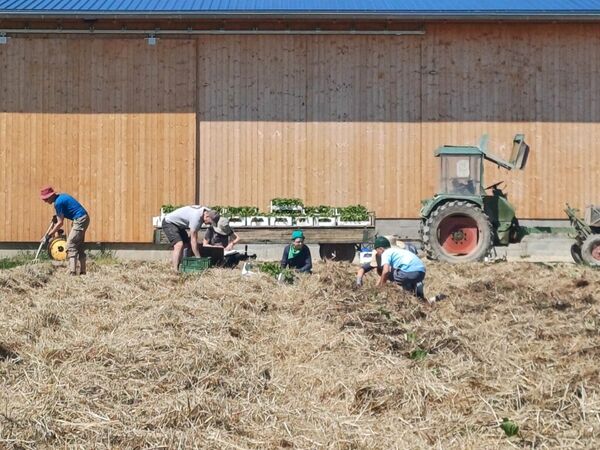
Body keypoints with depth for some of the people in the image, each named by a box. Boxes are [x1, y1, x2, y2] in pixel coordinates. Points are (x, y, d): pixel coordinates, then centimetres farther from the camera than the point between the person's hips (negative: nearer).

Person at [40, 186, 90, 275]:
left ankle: (72, 272, -19)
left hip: (80, 220, -10)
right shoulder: (61, 196, 14)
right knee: (79, 247, 14)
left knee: (71, 246, -11)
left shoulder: (58, 202, -15)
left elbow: (60, 223, -13)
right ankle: (82, 271, 16)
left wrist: (49, 235, -7)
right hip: (84, 218, 10)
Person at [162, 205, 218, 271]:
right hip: (169, 223, -10)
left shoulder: (206, 211, -7)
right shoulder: (196, 217, -34)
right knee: (179, 245, -25)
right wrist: (199, 258, -27)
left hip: (178, 225, 10)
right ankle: (176, 270, -29)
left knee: (186, 244, 14)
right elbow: (193, 240, -30)